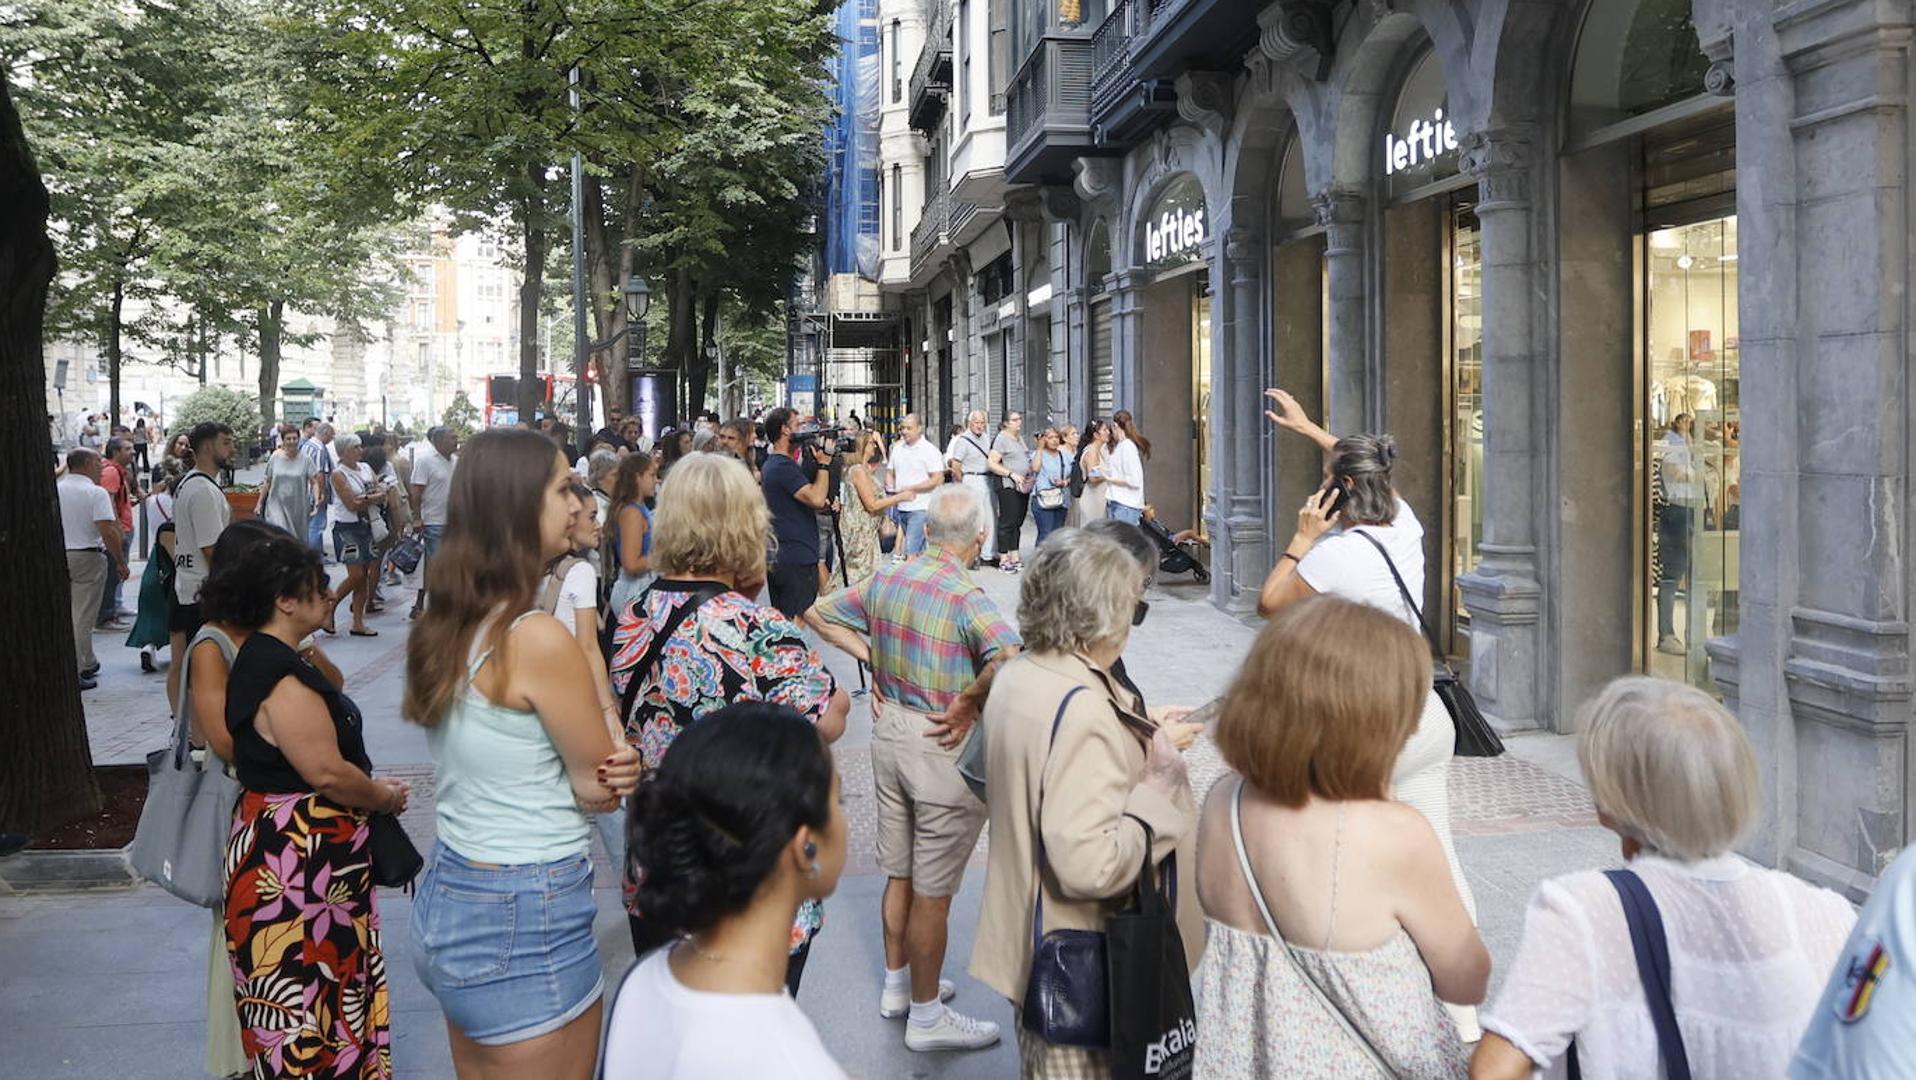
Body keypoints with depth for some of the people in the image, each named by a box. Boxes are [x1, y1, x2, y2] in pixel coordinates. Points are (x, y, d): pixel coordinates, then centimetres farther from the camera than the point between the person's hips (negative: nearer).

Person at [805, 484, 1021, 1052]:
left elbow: (819, 614, 13)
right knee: (932, 892, 6)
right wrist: (970, 710, -23)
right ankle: (926, 1017, 19)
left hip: (890, 730, 7)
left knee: (899, 873, 22)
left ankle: (898, 985, 39)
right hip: (942, 746, -7)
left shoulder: (886, 579, 0)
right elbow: (1013, 658, -37)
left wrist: (872, 656, 6)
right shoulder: (965, 596, -21)